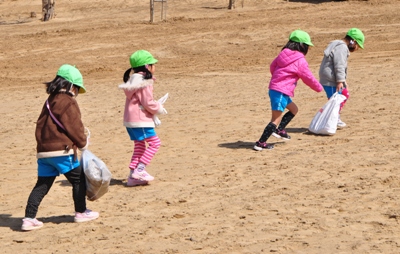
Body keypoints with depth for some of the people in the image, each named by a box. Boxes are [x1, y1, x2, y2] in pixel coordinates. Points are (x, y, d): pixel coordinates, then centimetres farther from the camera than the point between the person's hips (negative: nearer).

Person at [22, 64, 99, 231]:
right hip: (62, 150, -8)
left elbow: (41, 125, 20)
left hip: (43, 151, 8)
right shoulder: (68, 102, -9)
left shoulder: (50, 101, 17)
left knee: (42, 185, 8)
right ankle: (81, 212, 20)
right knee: (78, 179, 10)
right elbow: (74, 127, -11)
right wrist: (83, 143, 3)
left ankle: (29, 218, 1)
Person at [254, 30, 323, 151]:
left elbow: (272, 67, 16)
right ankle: (260, 143, -11)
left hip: (274, 89, 9)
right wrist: (319, 88, 14)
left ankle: (280, 130, 20)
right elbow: (309, 78, -3)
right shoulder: (300, 61, -10)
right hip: (281, 92, -9)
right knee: (276, 119, -9)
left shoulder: (283, 54, 10)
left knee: (293, 109, 24)